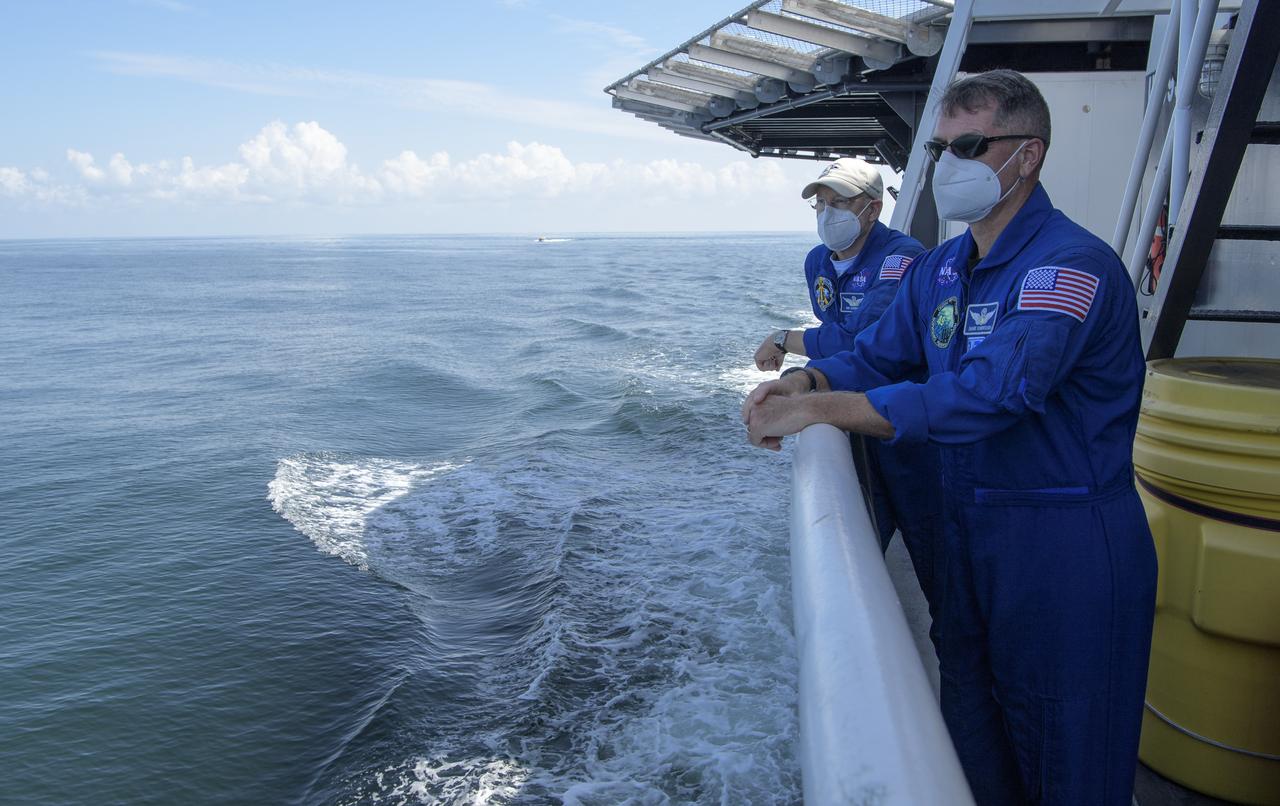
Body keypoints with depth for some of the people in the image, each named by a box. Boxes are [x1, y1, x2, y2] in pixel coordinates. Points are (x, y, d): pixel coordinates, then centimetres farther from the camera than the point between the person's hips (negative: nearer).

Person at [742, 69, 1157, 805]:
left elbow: (992, 395, -33)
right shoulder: (940, 269, 6)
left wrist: (820, 409, -33)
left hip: (1067, 547, -7)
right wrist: (803, 380, -12)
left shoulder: (1074, 266, -21)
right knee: (971, 729, 22)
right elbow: (875, 358, 11)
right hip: (968, 526, 8)